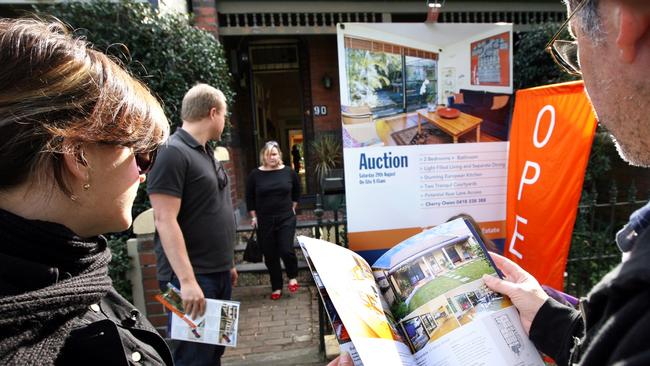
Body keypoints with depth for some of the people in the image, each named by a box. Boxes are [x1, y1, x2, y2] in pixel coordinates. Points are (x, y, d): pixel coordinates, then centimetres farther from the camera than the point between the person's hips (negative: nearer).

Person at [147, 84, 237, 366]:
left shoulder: (206, 153, 13)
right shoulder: (172, 153, -15)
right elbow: (165, 221, -20)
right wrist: (187, 280, -24)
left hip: (218, 273, 9)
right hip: (193, 277, -9)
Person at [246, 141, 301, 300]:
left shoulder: (288, 172, 0)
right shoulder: (255, 174, -2)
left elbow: (297, 191, 15)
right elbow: (249, 197, 6)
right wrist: (253, 217, 3)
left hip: (286, 219, -1)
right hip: (264, 221, 1)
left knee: (286, 250, -11)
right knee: (270, 255, 8)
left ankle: (293, 277, 21)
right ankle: (276, 287, 26)